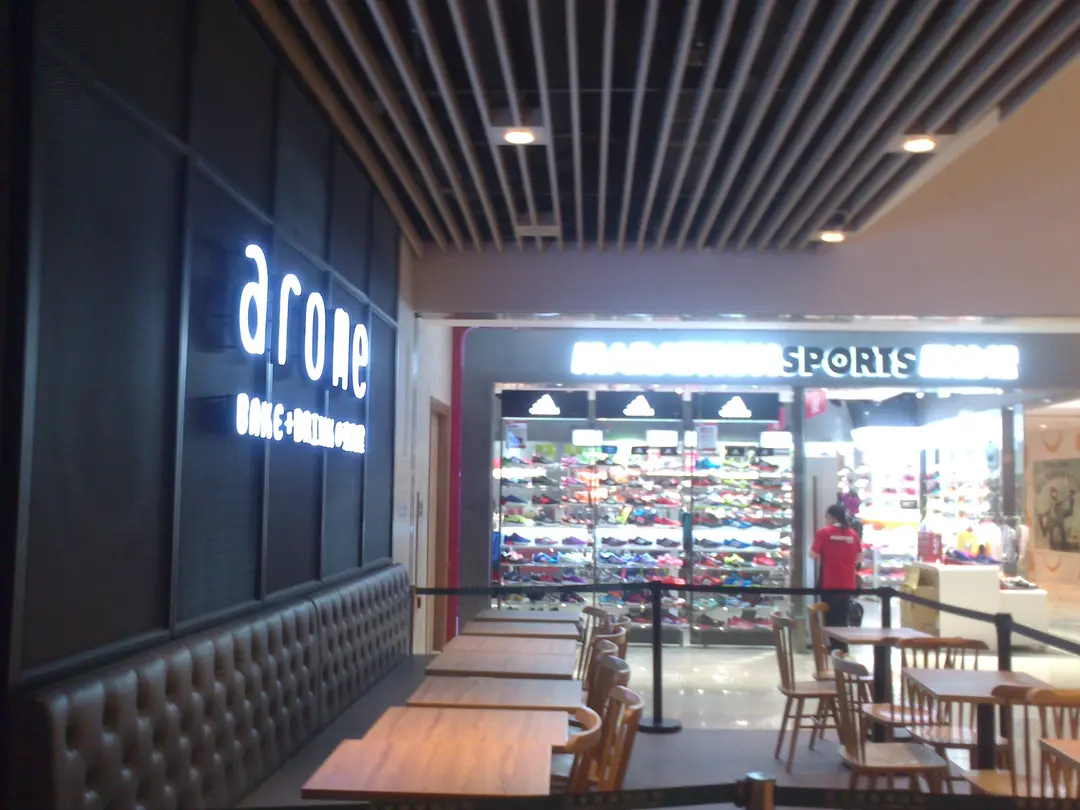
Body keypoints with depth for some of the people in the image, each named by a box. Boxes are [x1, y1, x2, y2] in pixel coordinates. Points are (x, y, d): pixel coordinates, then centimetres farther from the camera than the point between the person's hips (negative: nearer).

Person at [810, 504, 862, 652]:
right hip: (847, 583, 4)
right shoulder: (853, 533, 2)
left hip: (829, 583, -4)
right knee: (842, 617, 14)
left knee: (831, 617, 5)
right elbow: (859, 557, 7)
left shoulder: (823, 533, -9)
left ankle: (837, 648, 4)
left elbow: (813, 555, -9)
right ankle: (842, 648, 17)